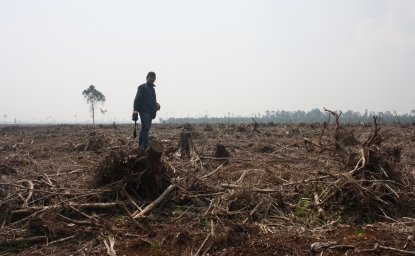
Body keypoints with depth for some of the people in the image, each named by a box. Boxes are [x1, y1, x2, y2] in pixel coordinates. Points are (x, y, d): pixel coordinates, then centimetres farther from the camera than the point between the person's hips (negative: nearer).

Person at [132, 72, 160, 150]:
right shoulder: (142, 87, -2)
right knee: (145, 127, -17)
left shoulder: (153, 89, 22)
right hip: (144, 111, -8)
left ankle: (141, 144, 16)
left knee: (146, 128, 9)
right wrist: (135, 111, -17)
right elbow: (137, 100, -9)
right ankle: (147, 145, -25)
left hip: (150, 112, 8)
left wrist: (156, 104, 9)